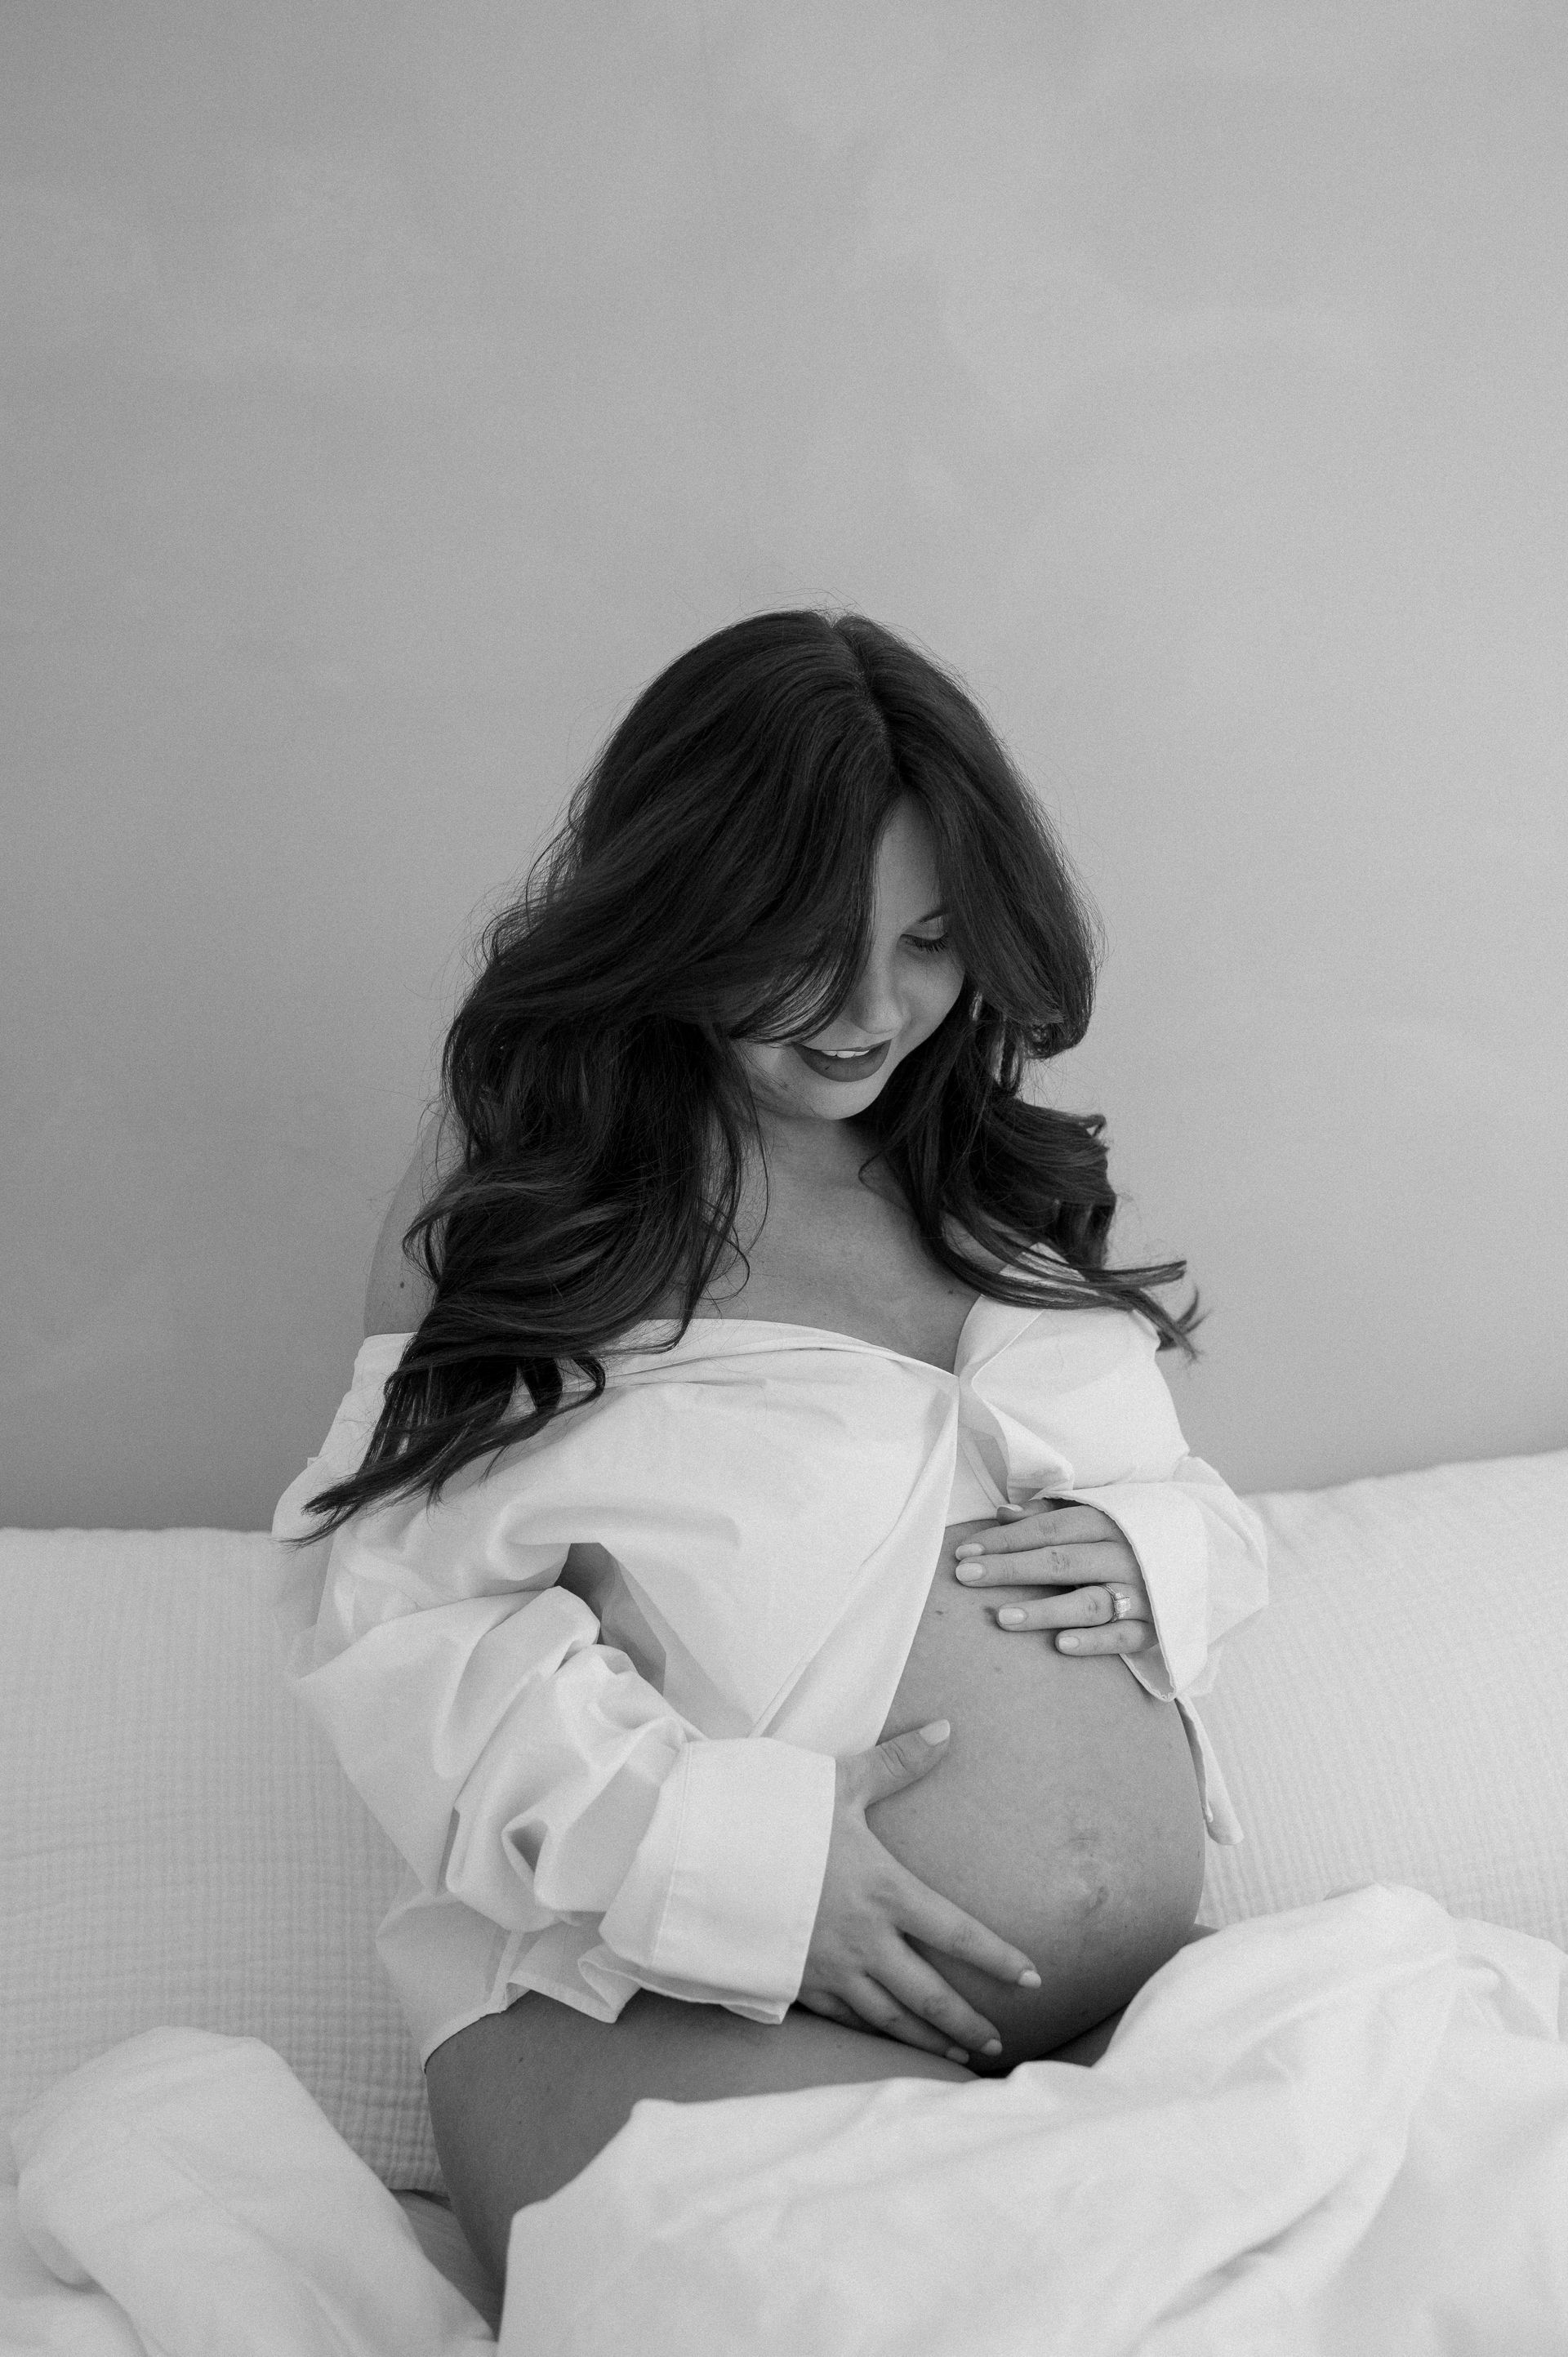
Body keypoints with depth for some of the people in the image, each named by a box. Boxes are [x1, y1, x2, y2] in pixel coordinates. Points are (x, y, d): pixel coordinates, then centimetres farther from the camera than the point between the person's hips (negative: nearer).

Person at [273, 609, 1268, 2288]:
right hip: (666, 2006, -4)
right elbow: (380, 1595, -6)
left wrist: (1155, 1556, -1)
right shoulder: (524, 1161, 2)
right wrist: (719, 1839, -19)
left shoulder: (1011, 1186, 16)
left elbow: (1188, 1505, 25)